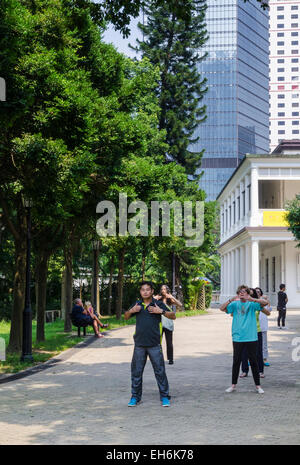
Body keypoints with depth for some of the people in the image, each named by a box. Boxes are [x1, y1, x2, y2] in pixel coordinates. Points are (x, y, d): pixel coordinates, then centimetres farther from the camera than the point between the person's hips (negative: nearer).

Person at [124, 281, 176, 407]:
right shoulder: (137, 305, 11)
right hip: (139, 344, 3)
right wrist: (131, 311, 2)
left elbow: (173, 316, -1)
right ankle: (135, 397, 18)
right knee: (136, 371, 7)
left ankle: (164, 397, 10)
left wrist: (161, 311, -16)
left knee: (160, 371, 0)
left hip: (154, 344, -3)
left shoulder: (158, 304, 1)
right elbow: (126, 317, 23)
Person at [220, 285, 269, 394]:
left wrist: (252, 299, -27)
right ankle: (233, 385, 18)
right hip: (237, 338, 1)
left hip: (251, 337, -1)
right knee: (236, 361, 7)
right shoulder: (235, 304, 5)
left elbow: (265, 303, -12)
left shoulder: (252, 304, 2)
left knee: (253, 361, 5)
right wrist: (231, 300, -23)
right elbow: (222, 308, -7)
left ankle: (258, 385, 14)